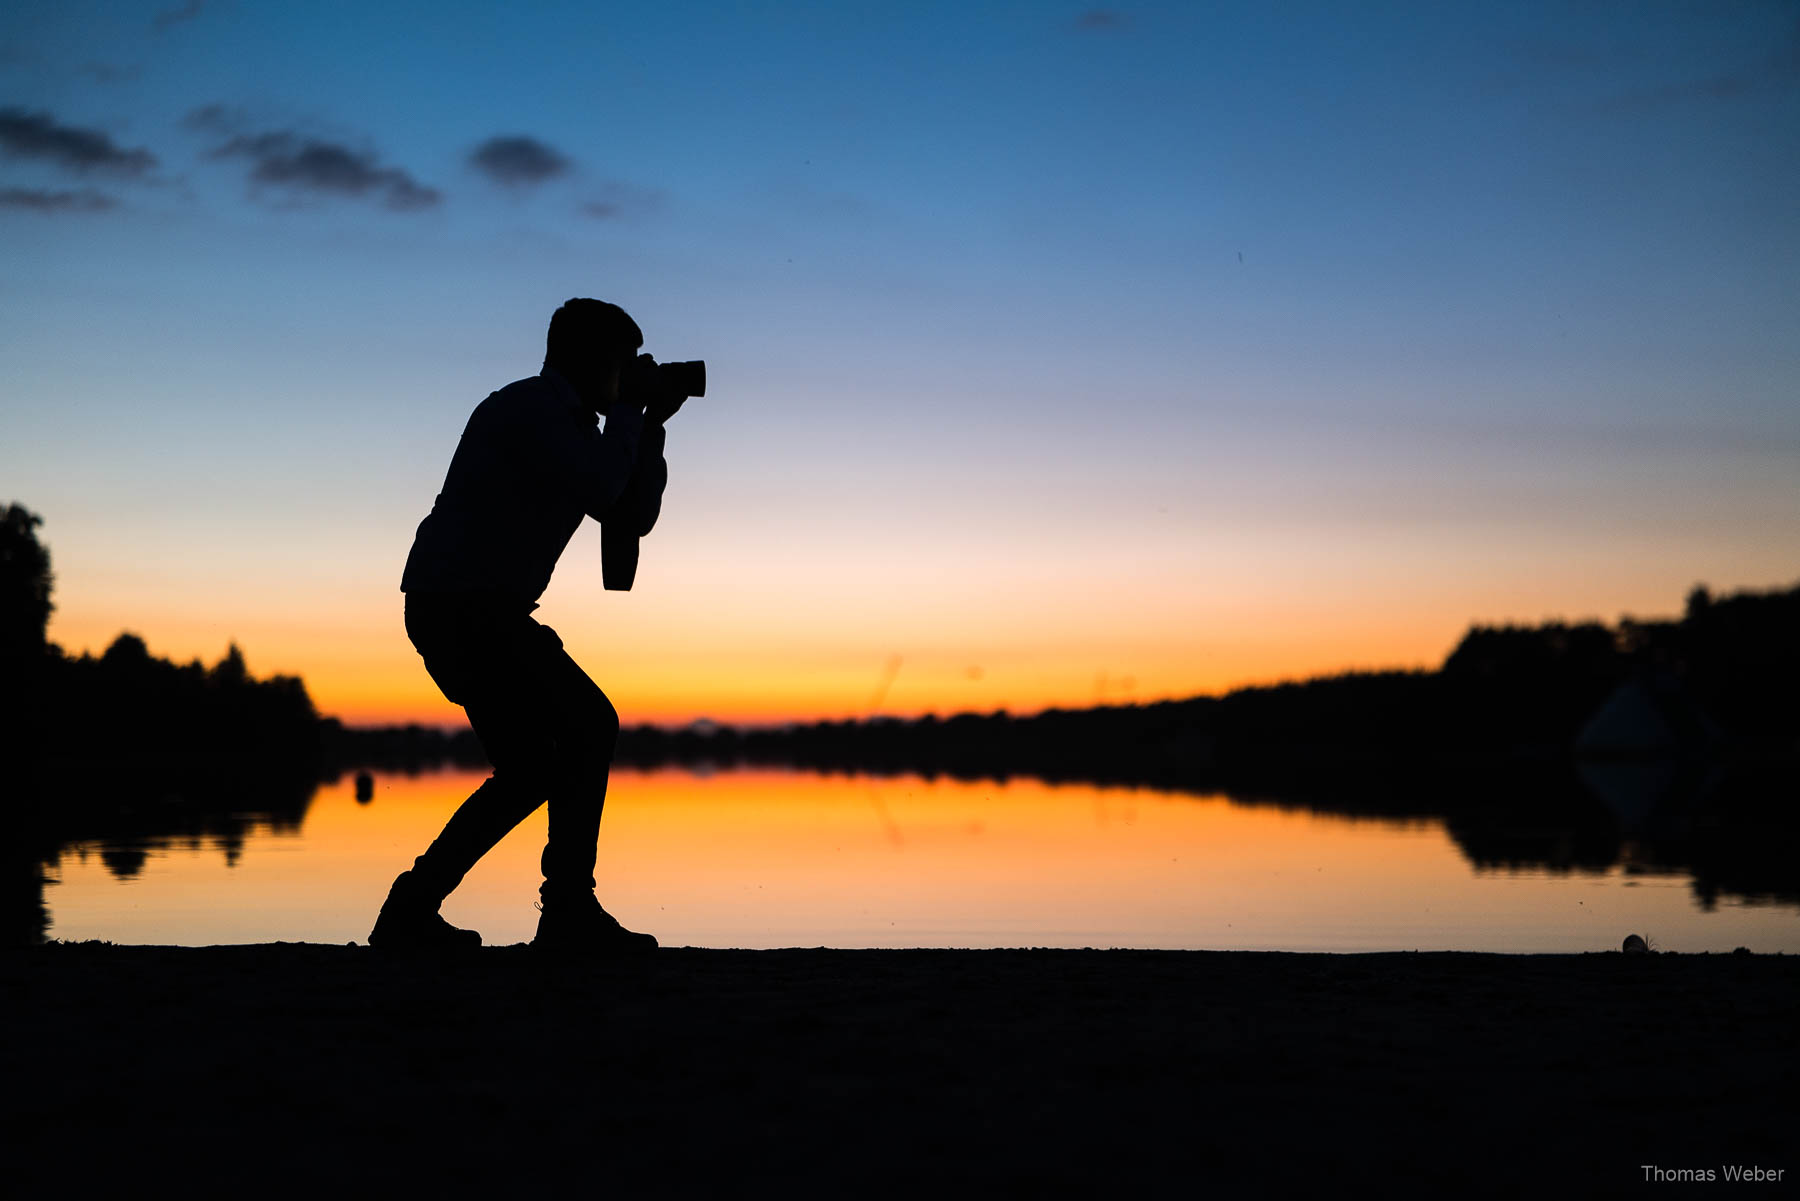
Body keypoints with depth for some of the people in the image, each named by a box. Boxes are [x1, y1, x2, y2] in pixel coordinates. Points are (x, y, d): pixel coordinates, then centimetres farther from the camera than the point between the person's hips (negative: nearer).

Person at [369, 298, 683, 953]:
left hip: (464, 612, 10)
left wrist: (651, 426, 11)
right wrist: (630, 409, -7)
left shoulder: (571, 425, 20)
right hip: (466, 605, -10)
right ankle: (568, 911, -8)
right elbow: (600, 487, -21)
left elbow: (632, 519, 17)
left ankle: (409, 911, 12)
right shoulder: (528, 407, -9)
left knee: (530, 769, 12)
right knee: (589, 726, -12)